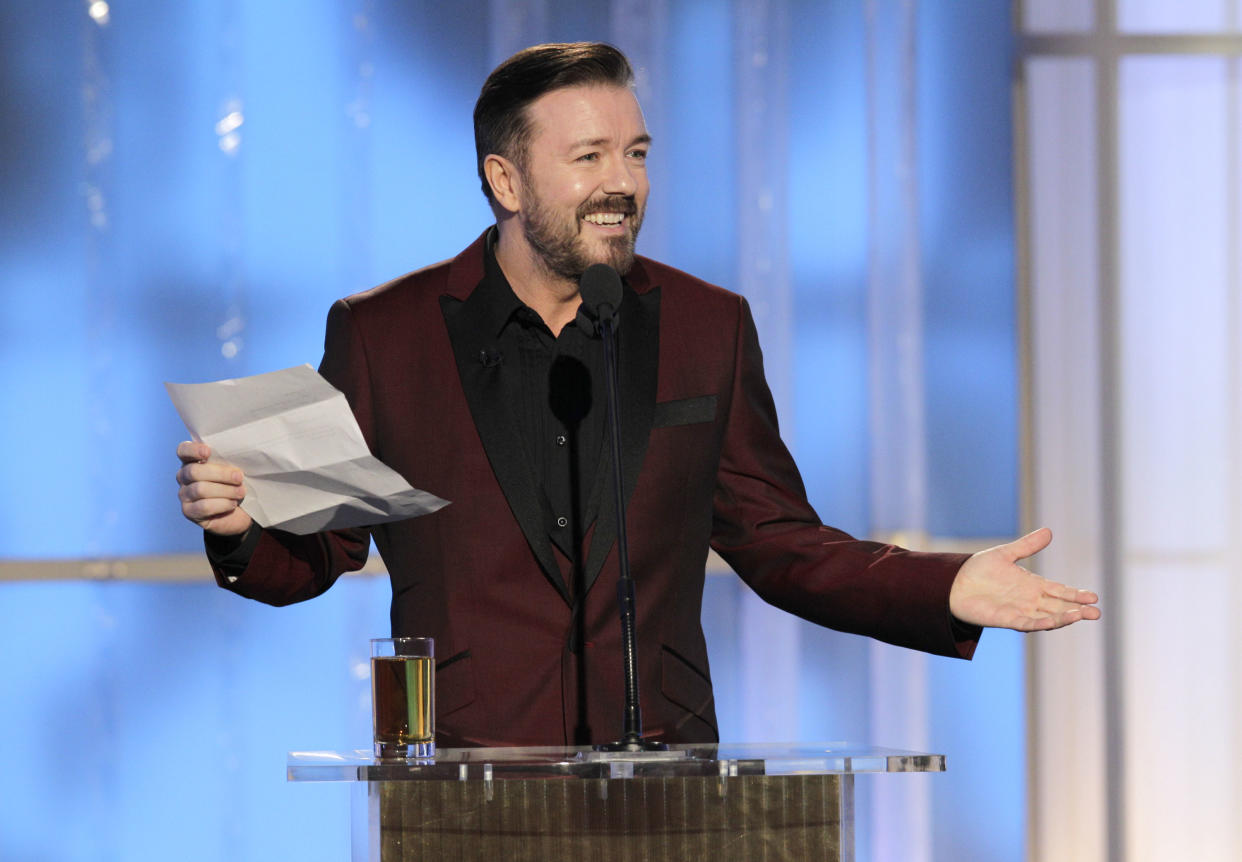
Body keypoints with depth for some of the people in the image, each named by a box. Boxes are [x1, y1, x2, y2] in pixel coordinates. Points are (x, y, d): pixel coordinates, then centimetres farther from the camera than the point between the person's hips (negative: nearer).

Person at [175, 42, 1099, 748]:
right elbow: (317, 553, 12)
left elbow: (778, 543, 16)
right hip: (465, 782, -2)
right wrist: (242, 525, -11)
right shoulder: (382, 333, 6)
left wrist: (947, 590, 3)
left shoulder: (709, 327, 12)